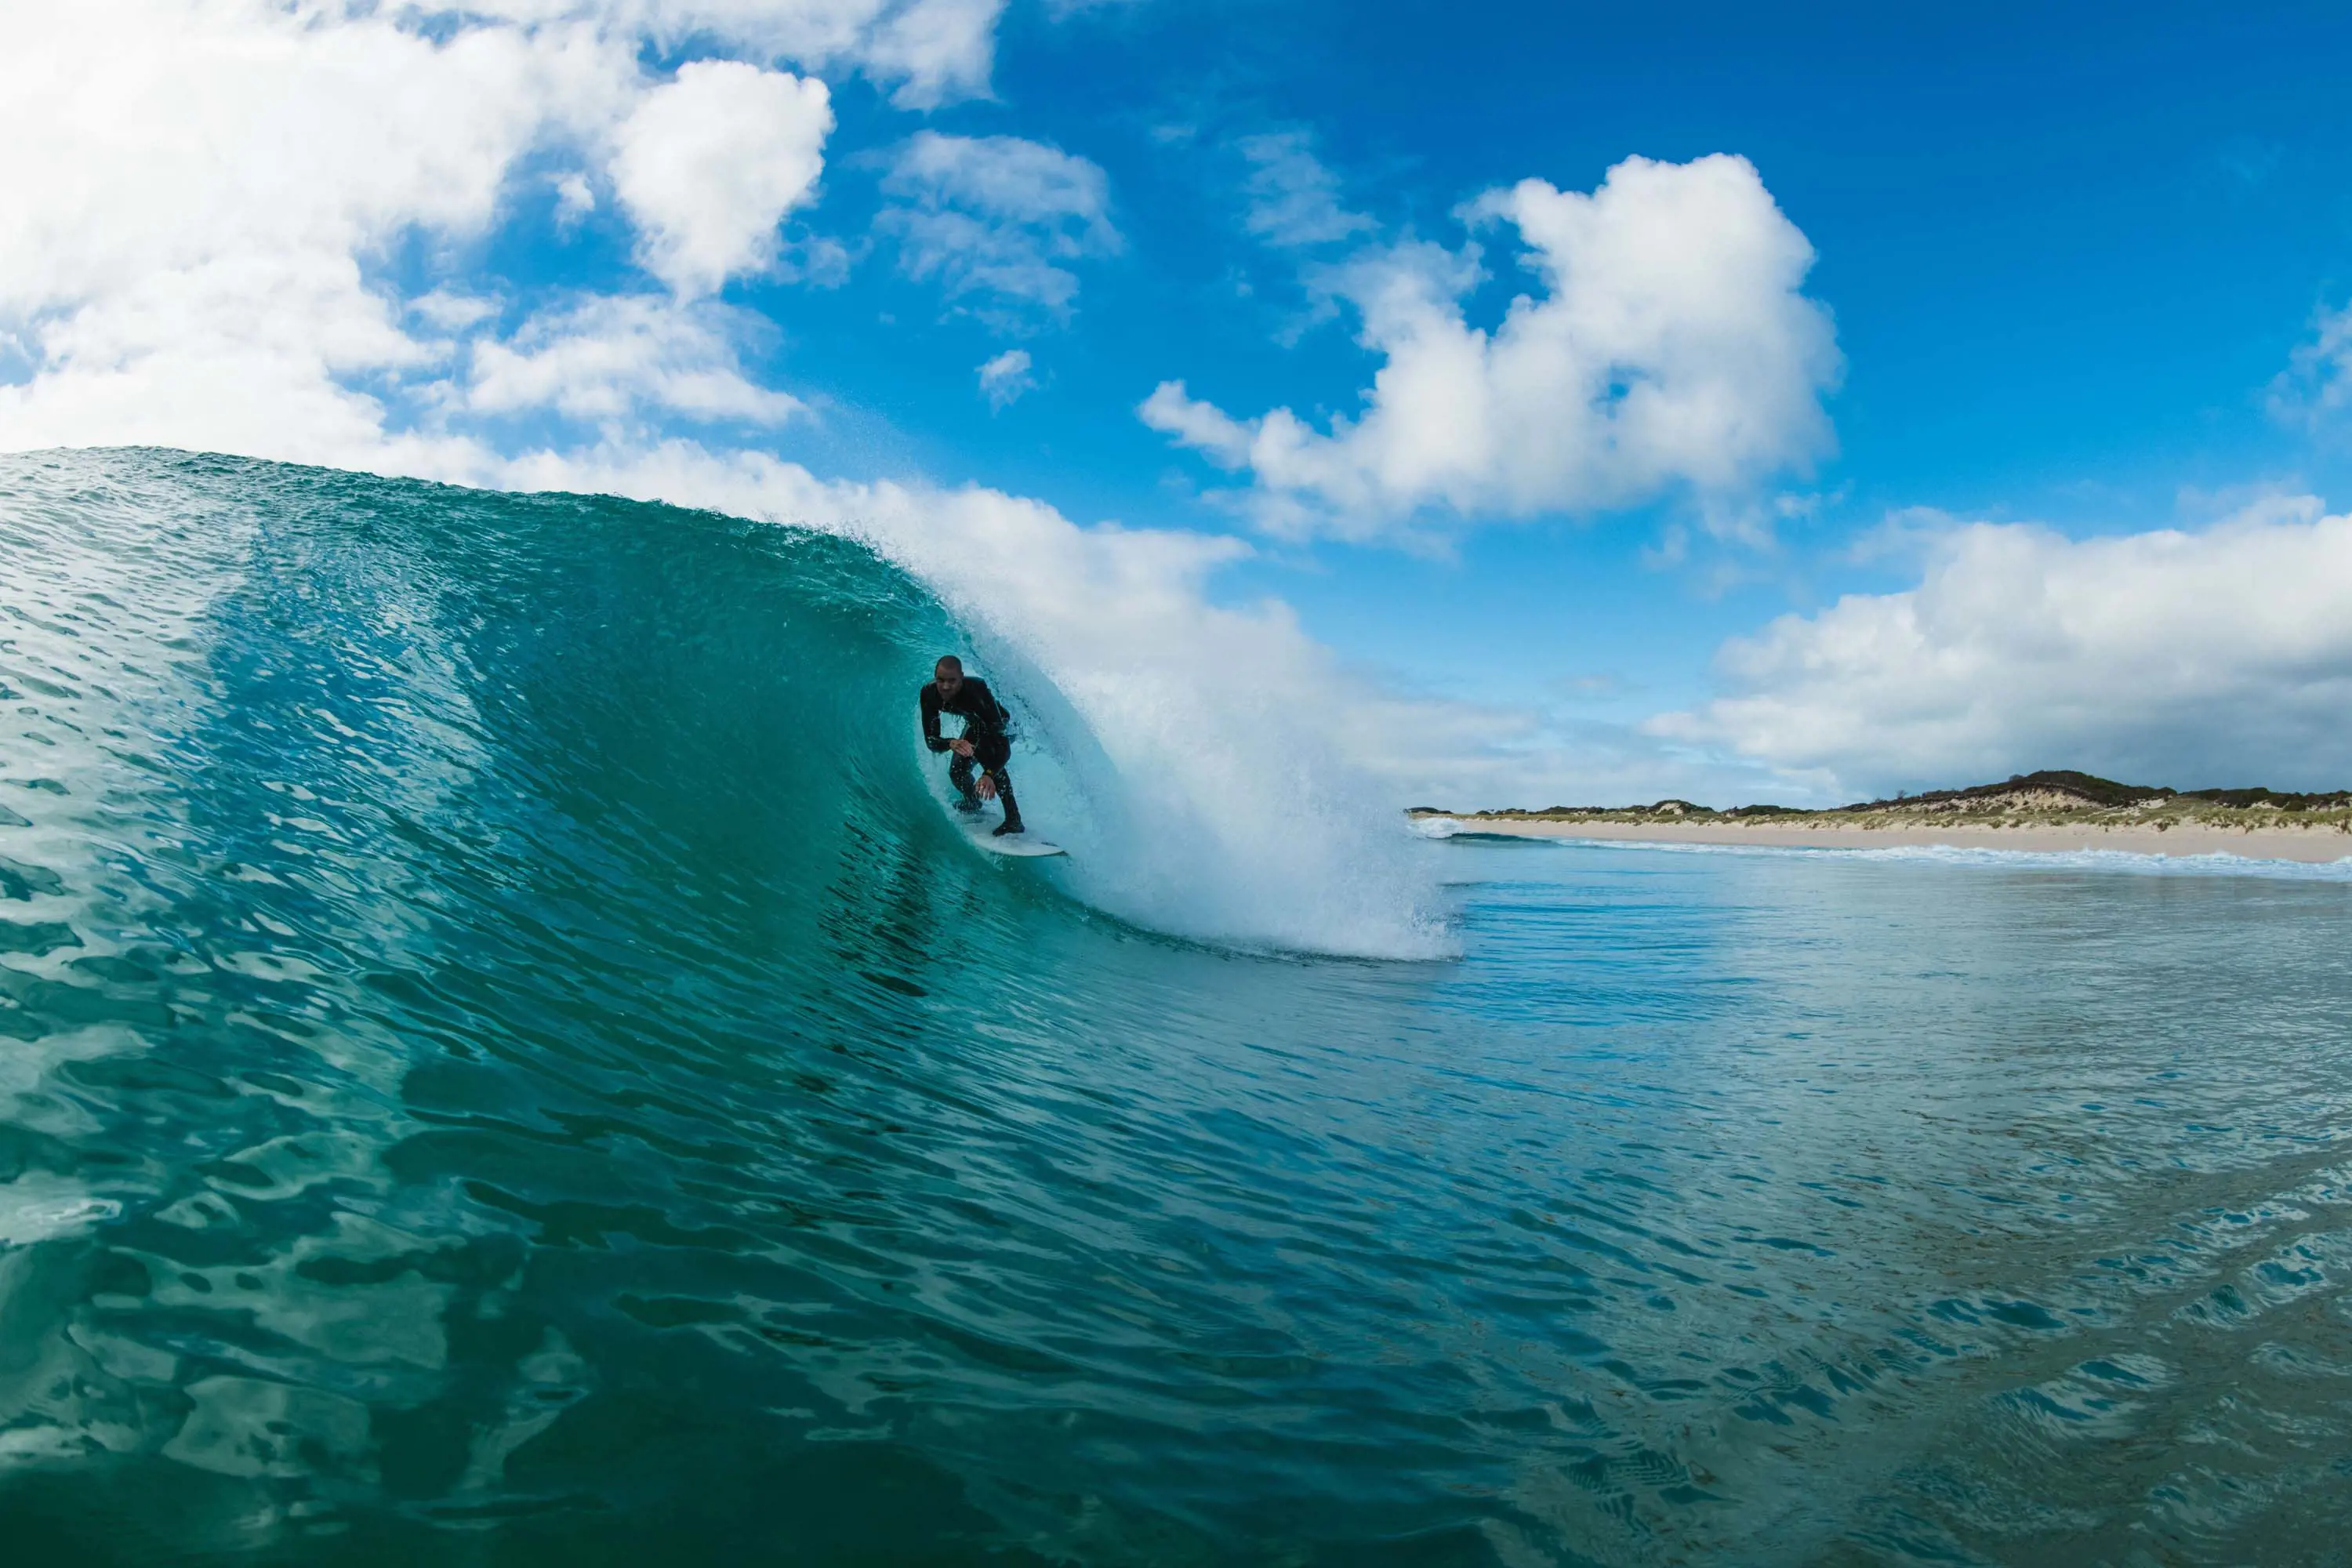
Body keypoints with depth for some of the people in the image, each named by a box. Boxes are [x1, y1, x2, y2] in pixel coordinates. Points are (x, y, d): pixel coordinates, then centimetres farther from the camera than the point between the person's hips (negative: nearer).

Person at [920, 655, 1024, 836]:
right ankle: (972, 804, 35)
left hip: (1002, 726, -5)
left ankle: (1013, 819, -32)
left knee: (983, 748, -35)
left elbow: (1002, 745, -47)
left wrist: (989, 775, -63)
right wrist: (951, 743, -50)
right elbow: (931, 740, -26)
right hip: (975, 726, 6)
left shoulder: (976, 689, -43)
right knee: (957, 773, -4)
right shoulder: (929, 693, -29)